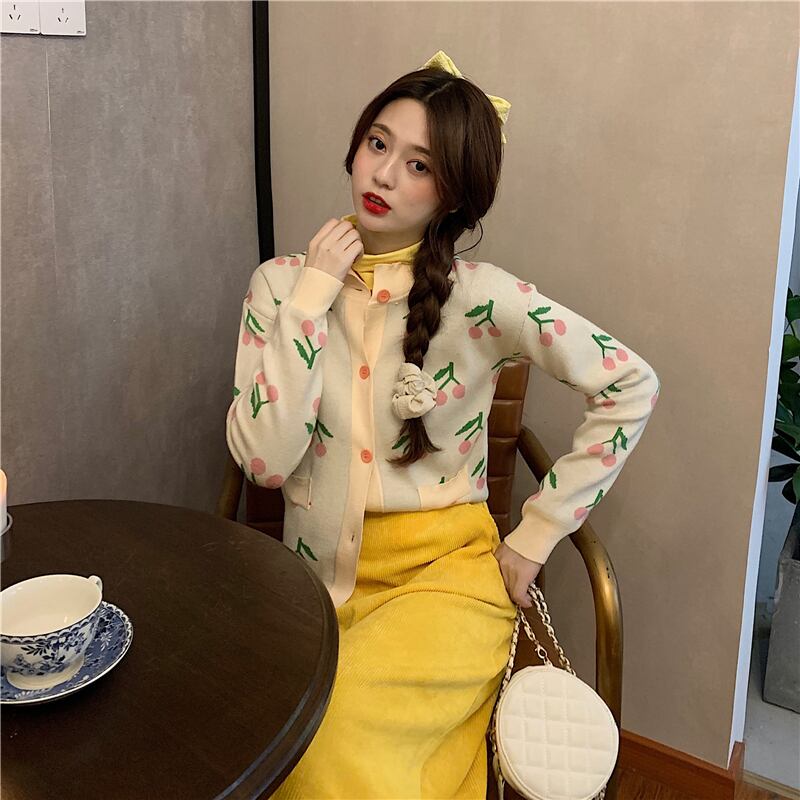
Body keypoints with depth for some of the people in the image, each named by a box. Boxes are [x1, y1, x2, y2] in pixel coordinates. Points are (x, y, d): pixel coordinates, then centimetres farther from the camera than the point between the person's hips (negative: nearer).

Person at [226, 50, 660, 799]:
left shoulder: (479, 296, -10)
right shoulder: (280, 284, -3)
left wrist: (537, 532, -4)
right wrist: (312, 297, -17)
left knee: (337, 729, -26)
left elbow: (631, 386, -5)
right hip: (315, 578, 2)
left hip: (444, 571, -2)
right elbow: (265, 461, -13)